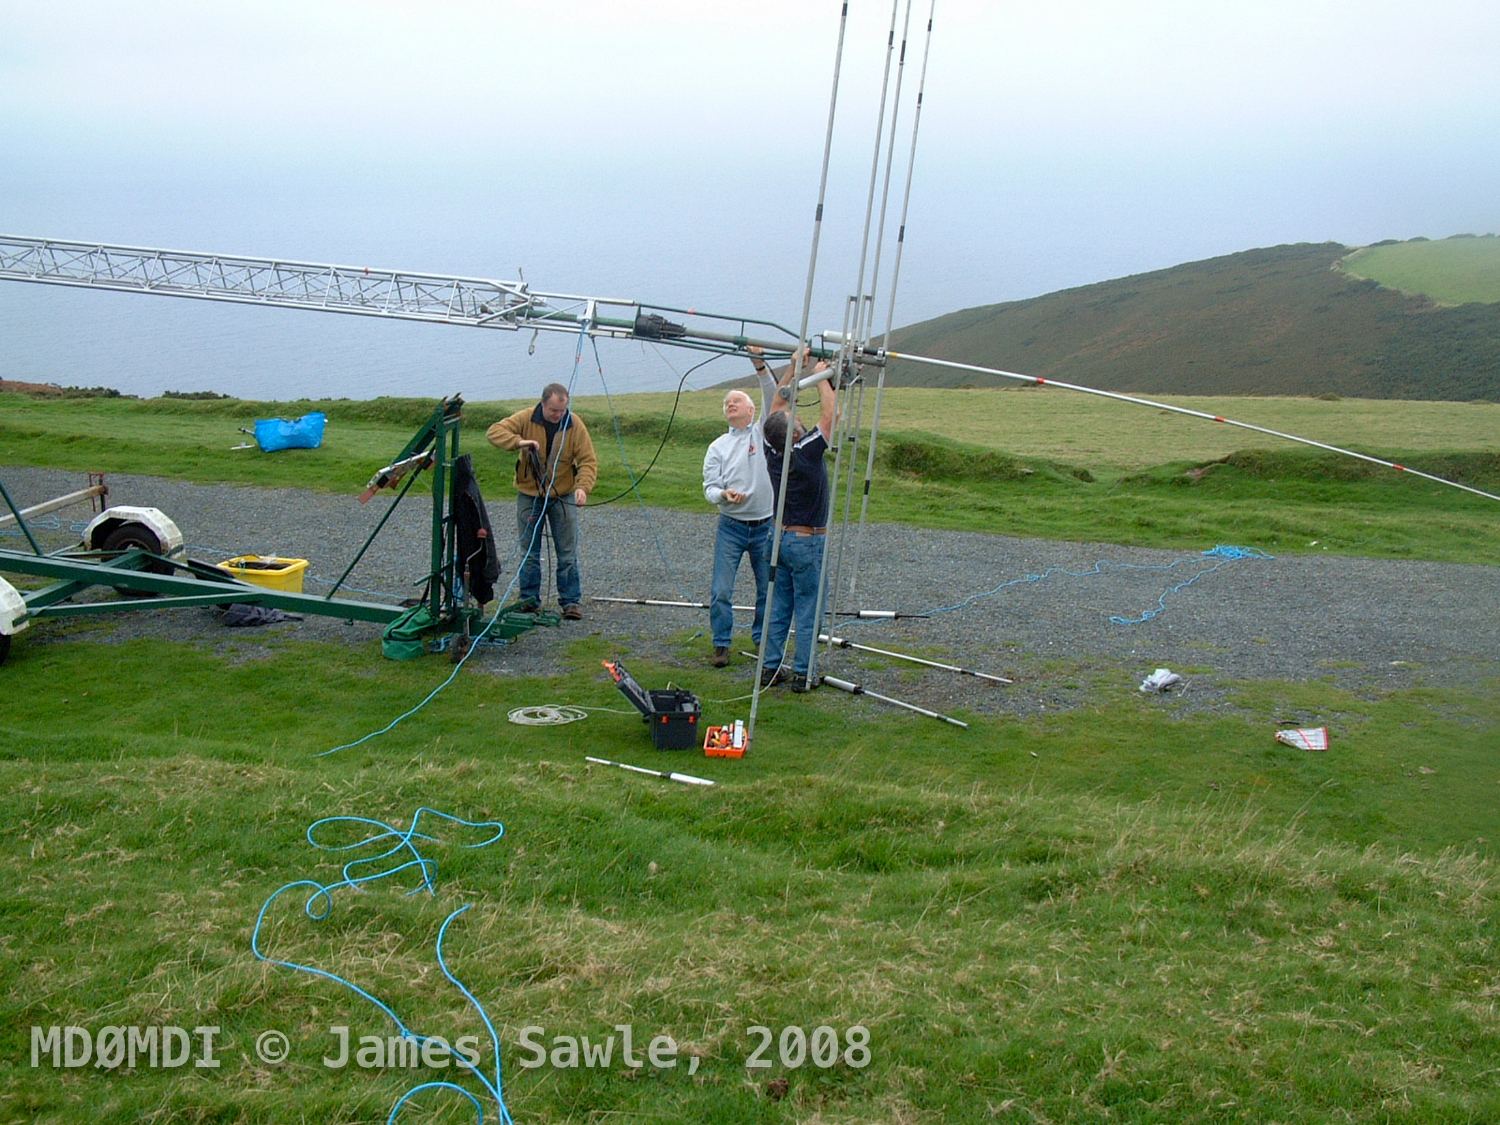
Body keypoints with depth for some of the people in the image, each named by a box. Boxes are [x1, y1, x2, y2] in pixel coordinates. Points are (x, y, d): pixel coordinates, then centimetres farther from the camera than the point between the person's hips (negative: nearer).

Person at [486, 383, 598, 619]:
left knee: (567, 554, 0)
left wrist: (583, 486, -29)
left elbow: (588, 461, -11)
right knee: (529, 552, 8)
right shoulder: (525, 419, -9)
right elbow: (494, 432, -14)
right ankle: (529, 599, 18)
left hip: (563, 496, -1)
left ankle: (571, 601, 7)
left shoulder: (574, 425, -9)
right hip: (529, 496, 1)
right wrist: (519, 442, -31)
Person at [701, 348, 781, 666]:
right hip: (731, 527, 0)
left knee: (769, 589, 9)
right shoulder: (718, 446, 8)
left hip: (766, 526, 0)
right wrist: (724, 495, -22)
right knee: (721, 591, -4)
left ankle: (762, 638, 25)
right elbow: (709, 486, 1)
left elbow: (773, 400, -11)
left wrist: (760, 366, -23)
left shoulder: (763, 434, 4)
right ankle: (721, 644, 8)